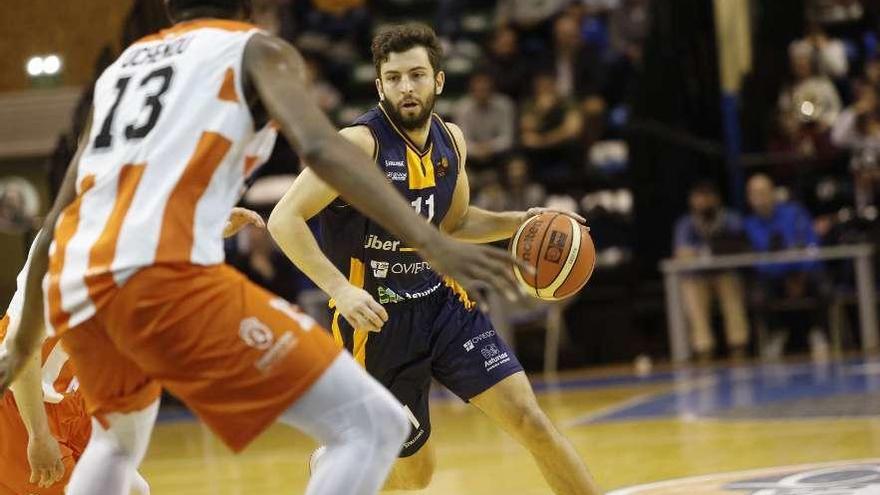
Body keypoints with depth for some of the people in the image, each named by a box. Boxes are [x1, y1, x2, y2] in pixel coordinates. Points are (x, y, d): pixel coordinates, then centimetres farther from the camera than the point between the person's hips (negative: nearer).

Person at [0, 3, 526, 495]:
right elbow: (321, 147, -8)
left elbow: (56, 222, 34)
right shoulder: (256, 48, 14)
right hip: (164, 276, -7)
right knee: (374, 426, -5)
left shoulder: (121, 65, 31)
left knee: (120, 441, 38)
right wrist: (431, 242, -18)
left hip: (73, 290, 7)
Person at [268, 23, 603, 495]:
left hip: (440, 299, 5)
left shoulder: (451, 139, 2)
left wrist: (520, 222, 3)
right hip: (377, 317, -5)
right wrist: (340, 288, -31)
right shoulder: (361, 142, -18)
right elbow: (284, 219, -22)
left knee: (527, 416, -8)